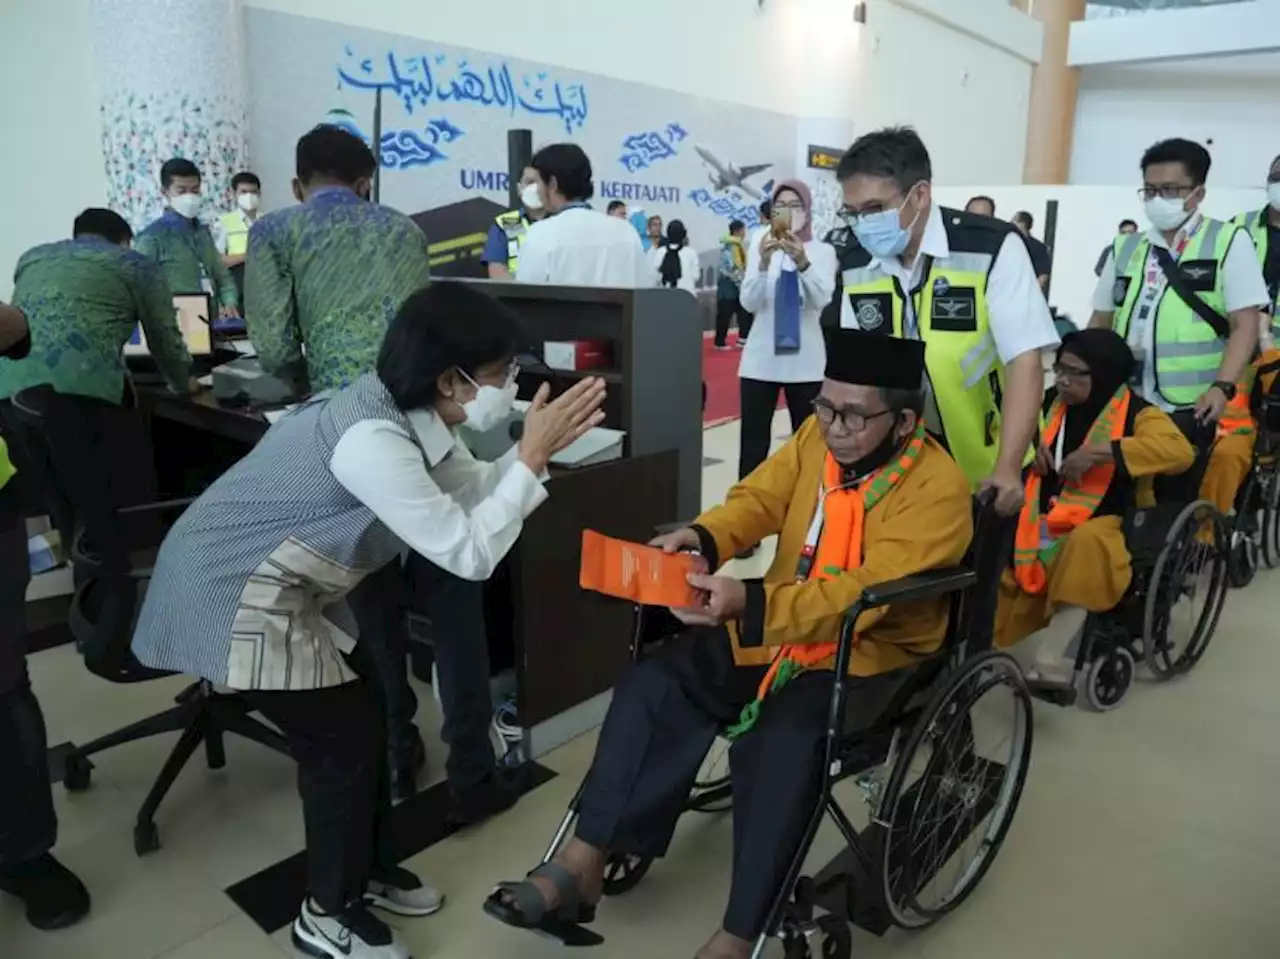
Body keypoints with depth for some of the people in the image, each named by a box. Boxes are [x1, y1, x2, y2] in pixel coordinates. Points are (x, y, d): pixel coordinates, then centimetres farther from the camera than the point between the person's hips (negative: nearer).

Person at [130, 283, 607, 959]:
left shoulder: (409, 415, -4)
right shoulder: (372, 440, -33)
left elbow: (468, 489, 3)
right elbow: (469, 553, -31)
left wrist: (535, 449, -10)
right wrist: (532, 458, -26)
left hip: (288, 585, 9)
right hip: (235, 596, -9)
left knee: (364, 717, 16)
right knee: (344, 741, 0)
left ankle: (366, 869, 36)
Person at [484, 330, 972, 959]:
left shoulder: (938, 488, -19)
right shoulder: (819, 435, 1)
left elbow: (862, 595, -29)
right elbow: (758, 499, 2)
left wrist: (750, 605, -42)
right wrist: (702, 537, -21)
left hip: (869, 656, -6)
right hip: (777, 627, 6)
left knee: (782, 742, -32)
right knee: (654, 683, -11)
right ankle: (582, 863, -4)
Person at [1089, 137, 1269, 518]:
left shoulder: (1230, 242, 2)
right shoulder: (1124, 248, 13)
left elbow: (1245, 325, -4)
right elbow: (1100, 323, 18)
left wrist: (1222, 388, -18)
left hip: (1206, 413, -3)